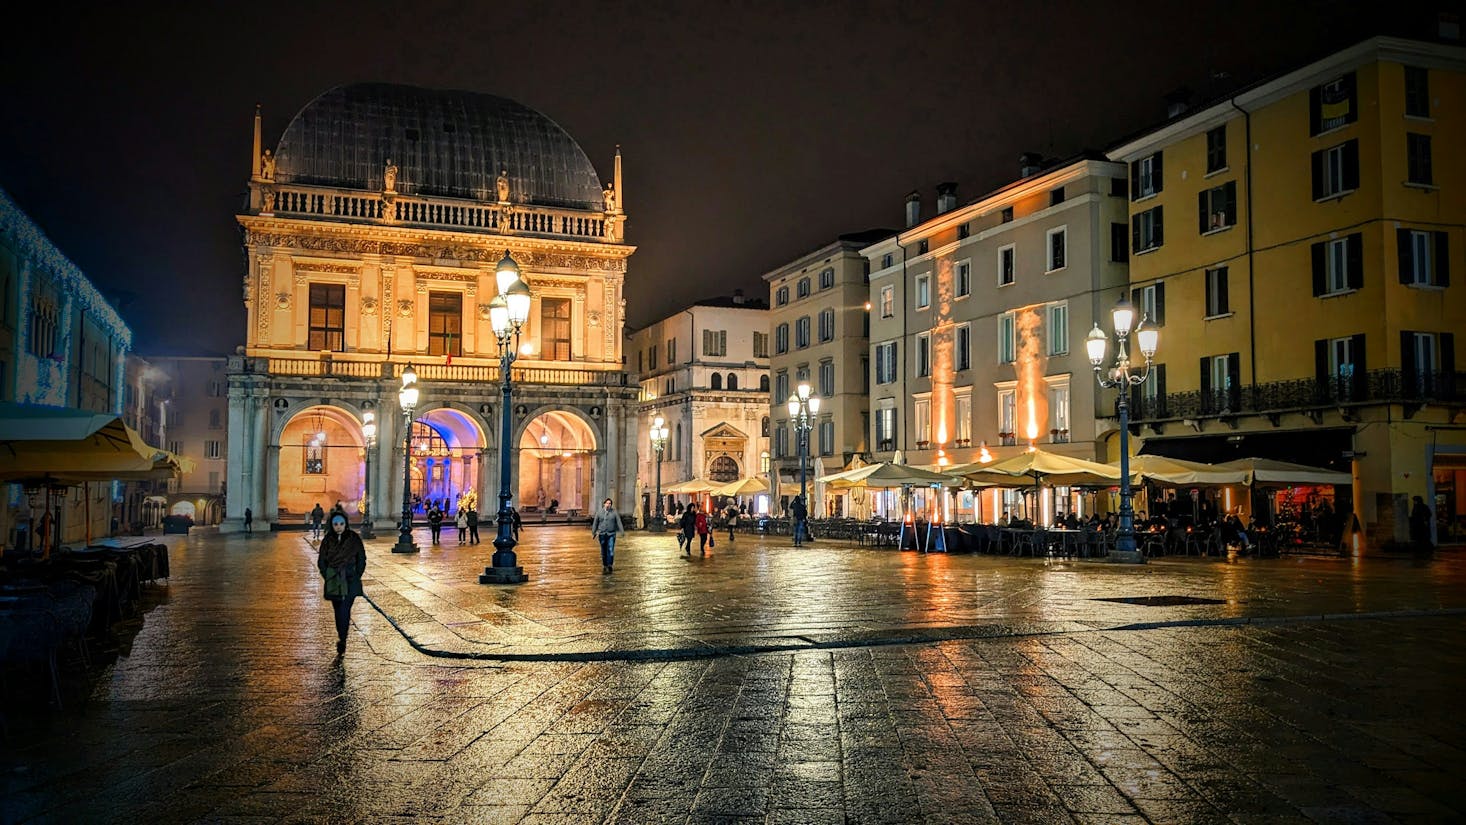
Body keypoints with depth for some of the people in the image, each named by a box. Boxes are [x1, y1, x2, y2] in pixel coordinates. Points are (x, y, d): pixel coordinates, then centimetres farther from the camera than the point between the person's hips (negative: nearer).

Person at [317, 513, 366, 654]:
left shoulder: (354, 539, -3)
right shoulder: (327, 540, 2)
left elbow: (361, 560, 4)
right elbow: (321, 562, 10)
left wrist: (356, 577, -1)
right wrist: (328, 577, 1)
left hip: (350, 580, -3)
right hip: (333, 582, 3)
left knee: (344, 610, -14)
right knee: (338, 610, 10)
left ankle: (342, 640, -13)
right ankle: (341, 637, 26)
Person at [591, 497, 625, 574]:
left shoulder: (614, 512, 1)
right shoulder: (599, 513, 4)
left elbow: (619, 522, -2)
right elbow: (595, 523, 8)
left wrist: (622, 531, -10)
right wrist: (593, 532, 6)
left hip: (611, 534, -1)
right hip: (602, 535, 1)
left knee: (610, 551, -11)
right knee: (604, 552, 8)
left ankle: (610, 566, -7)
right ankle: (604, 566, 18)